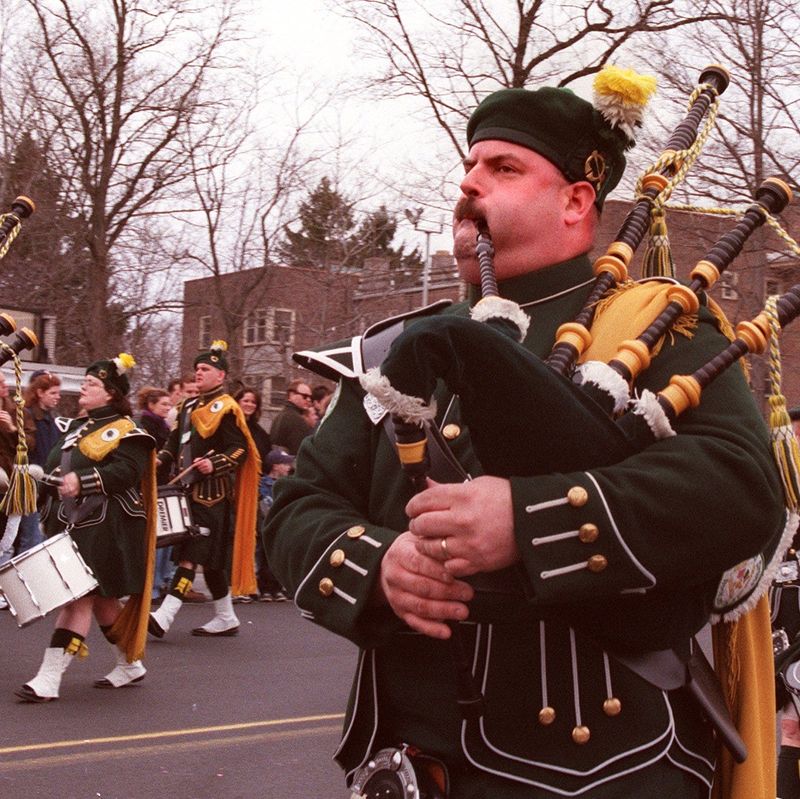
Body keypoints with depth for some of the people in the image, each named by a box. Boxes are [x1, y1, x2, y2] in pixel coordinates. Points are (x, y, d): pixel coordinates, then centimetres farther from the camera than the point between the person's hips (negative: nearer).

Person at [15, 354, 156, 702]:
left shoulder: (124, 431, -7)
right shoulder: (75, 427, 18)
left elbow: (126, 471, -22)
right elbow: (55, 466, 25)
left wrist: (82, 480, -30)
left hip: (103, 528, -9)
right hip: (71, 525, 9)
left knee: (80, 596, -10)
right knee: (101, 598, 13)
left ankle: (49, 678, -12)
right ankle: (130, 665, 26)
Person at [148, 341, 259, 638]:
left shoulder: (225, 408, -8)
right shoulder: (189, 406, 17)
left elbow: (240, 449, -12)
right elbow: (176, 441, 23)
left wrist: (214, 464, -26)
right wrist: (161, 460, 6)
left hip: (211, 493, -9)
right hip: (189, 490, 9)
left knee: (190, 554, -12)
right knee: (210, 559, 12)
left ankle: (164, 616, -18)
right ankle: (226, 619, 21)